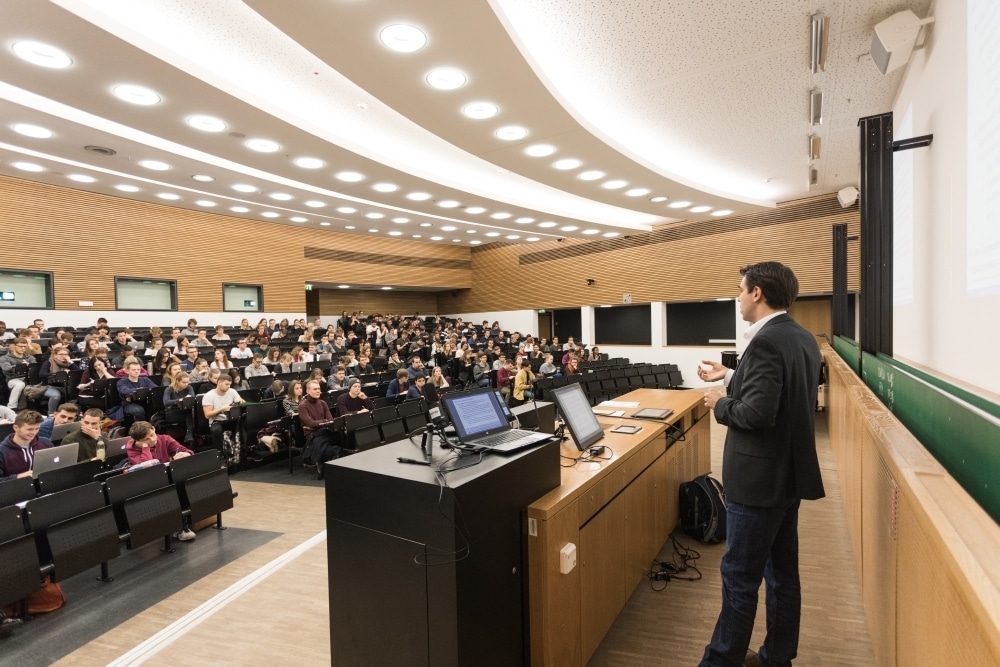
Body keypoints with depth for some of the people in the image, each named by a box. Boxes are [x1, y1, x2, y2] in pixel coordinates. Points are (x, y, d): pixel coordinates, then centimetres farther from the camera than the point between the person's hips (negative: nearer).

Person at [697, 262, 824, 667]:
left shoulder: (765, 342, -22)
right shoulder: (803, 339, 7)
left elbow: (758, 412, -28)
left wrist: (721, 404, -11)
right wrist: (729, 377, 15)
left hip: (760, 478, -9)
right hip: (789, 473, 10)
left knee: (739, 577, 5)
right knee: (782, 571, 20)